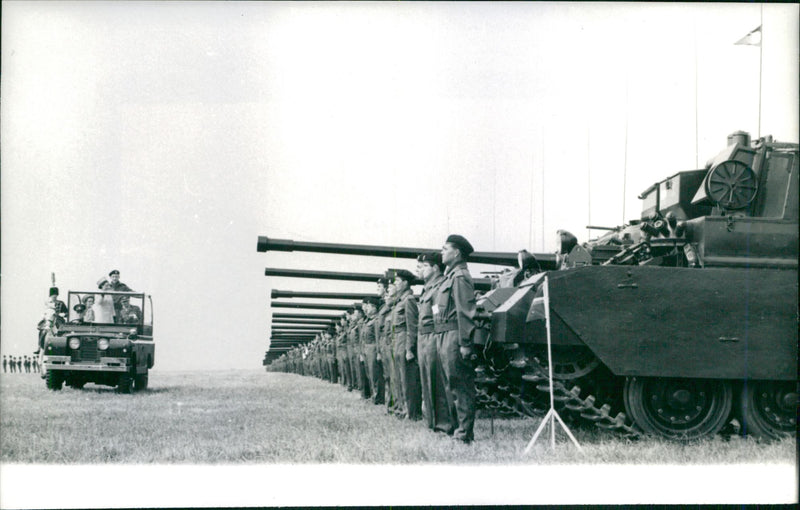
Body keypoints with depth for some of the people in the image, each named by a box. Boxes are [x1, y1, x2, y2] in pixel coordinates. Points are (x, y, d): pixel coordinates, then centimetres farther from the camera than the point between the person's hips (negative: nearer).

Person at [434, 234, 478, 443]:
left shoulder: (460, 277, -11)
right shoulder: (450, 276, 20)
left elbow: (465, 312, -18)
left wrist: (465, 343, -22)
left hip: (454, 337, -10)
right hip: (443, 337, 10)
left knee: (461, 386, -8)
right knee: (451, 386, 14)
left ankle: (465, 433, -6)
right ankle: (456, 427, 22)